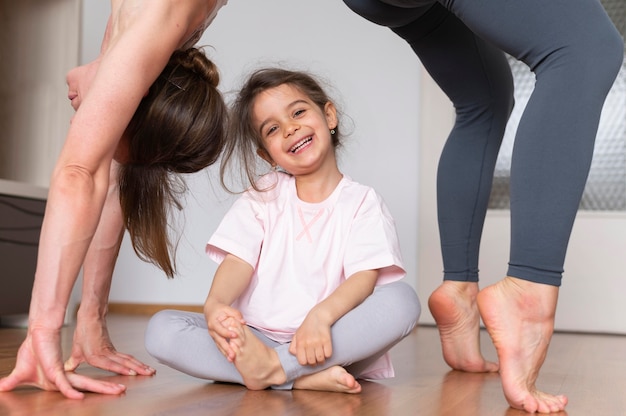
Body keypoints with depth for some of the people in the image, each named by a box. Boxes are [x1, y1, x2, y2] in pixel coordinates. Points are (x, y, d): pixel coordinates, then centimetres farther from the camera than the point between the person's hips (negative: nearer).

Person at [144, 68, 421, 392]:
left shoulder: (362, 203, 5)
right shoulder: (262, 198, 12)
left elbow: (365, 275, -10)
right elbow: (238, 260, -4)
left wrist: (320, 316, -31)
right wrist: (215, 304, -27)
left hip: (329, 342, -1)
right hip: (256, 338, 2)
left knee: (402, 300, -29)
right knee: (161, 330, -20)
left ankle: (274, 367, -29)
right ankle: (303, 378, -28)